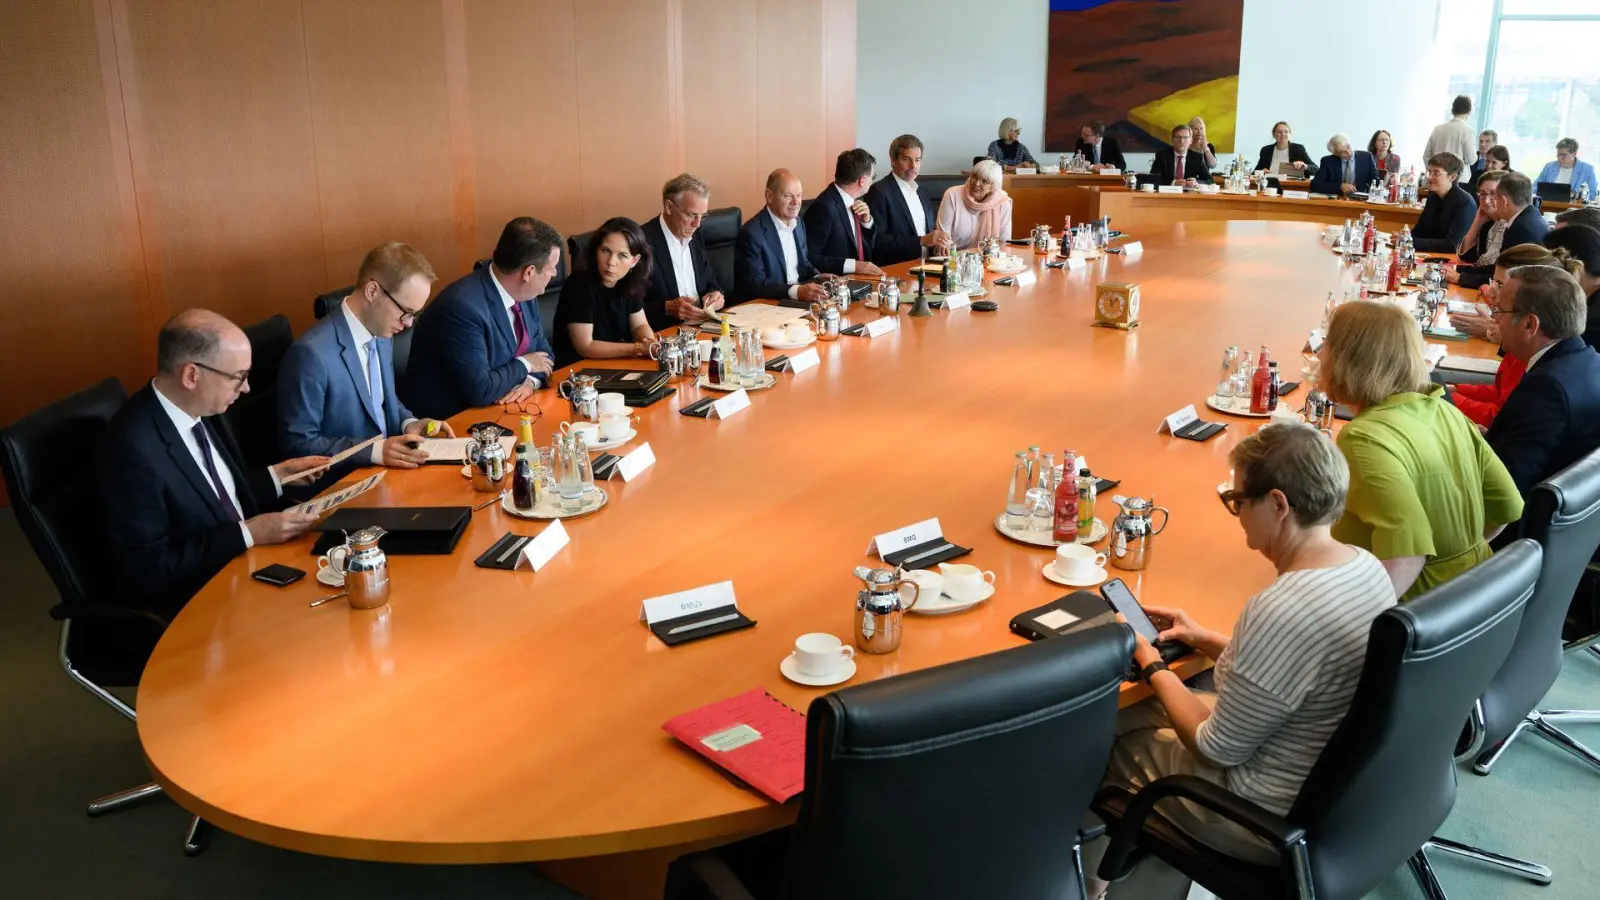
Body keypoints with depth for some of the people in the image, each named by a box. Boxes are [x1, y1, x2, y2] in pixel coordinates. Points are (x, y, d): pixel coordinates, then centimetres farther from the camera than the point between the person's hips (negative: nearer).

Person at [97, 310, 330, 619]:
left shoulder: (199, 409, 0)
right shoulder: (133, 448, -23)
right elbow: (146, 572, -22)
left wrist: (277, 476, 4)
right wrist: (248, 534, -22)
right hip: (190, 607, -8)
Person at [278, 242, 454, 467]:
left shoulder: (382, 334, 4)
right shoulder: (313, 353, -20)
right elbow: (298, 444, -17)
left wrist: (408, 423, 0)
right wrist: (375, 450, -24)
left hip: (385, 471, 7)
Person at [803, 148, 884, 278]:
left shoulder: (852, 201, 6)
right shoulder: (824, 208, -16)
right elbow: (809, 258, -18)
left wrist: (866, 221, 0)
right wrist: (853, 265, -21)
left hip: (857, 279, 7)